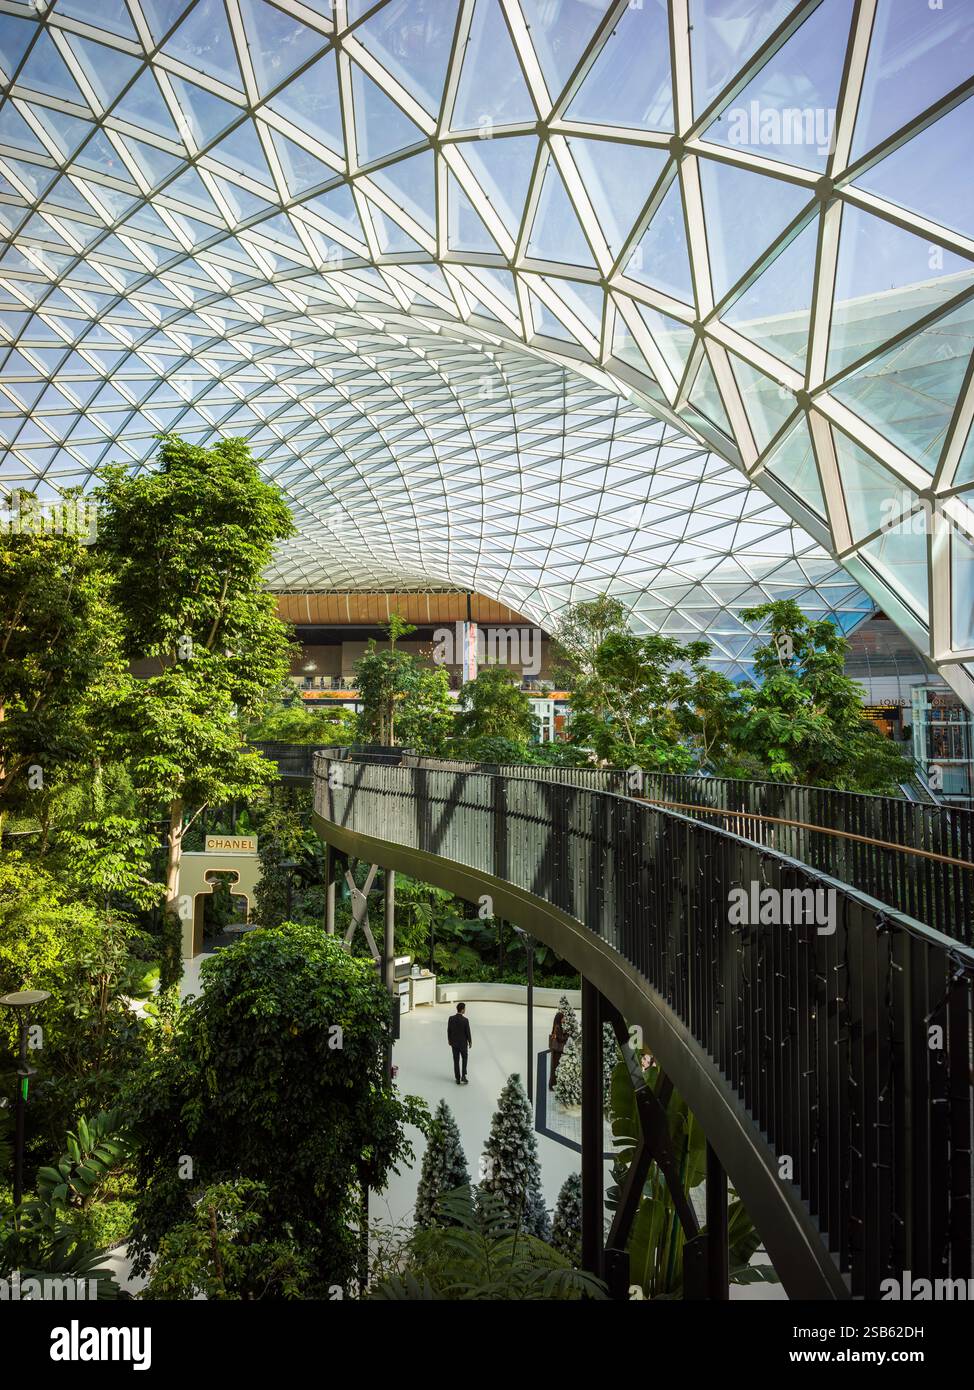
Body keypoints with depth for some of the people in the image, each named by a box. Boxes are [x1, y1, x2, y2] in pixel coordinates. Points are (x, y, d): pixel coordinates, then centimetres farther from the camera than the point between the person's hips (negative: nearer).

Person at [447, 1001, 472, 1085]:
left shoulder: (451, 1018, -14)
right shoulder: (465, 1020, -24)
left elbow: (449, 1030, -3)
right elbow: (468, 1032, -15)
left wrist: (449, 1040, 14)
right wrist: (470, 1042, 3)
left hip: (454, 1043, 3)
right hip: (463, 1043, -3)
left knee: (456, 1060, 14)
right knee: (464, 1058, 20)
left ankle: (458, 1079, 19)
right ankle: (463, 1076, 12)